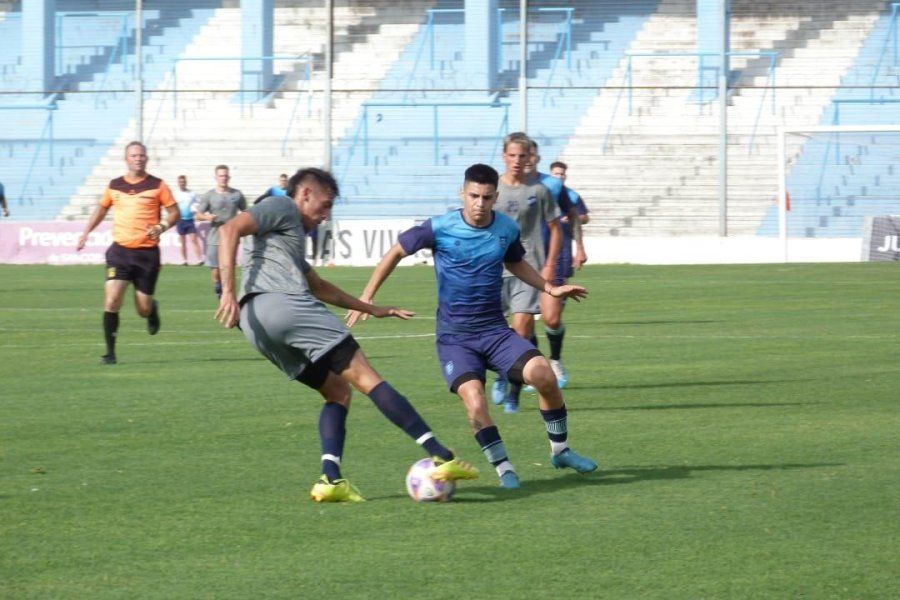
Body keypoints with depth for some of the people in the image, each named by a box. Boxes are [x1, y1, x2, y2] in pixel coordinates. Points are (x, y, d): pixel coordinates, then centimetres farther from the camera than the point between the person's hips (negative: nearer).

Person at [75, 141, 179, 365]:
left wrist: (162, 227, -16)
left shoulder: (157, 185, -1)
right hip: (120, 250, 1)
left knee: (143, 309, 3)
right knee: (112, 300, -16)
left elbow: (174, 211, 3)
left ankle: (153, 309, 42)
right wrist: (86, 232, 17)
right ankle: (110, 352, -8)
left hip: (147, 252, -1)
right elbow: (102, 208, 24)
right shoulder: (114, 186, 7)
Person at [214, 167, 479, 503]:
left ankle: (330, 479, -6)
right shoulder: (281, 208, 9)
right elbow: (230, 230, -8)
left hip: (256, 328, 9)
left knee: (337, 392, 14)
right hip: (280, 302, -9)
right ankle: (441, 457, -17)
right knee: (365, 377, -11)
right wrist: (228, 291, -17)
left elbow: (317, 286, 45)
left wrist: (371, 309, 48)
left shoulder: (294, 231, 36)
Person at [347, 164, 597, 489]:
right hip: (454, 337, -3)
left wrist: (550, 289, 14)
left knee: (542, 374, -20)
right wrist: (367, 297, 1)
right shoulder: (440, 228, -11)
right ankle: (504, 469, -8)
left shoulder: (507, 228, 1)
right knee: (474, 399, -26)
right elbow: (397, 251, 3)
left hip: (495, 330, 3)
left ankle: (560, 450, 3)